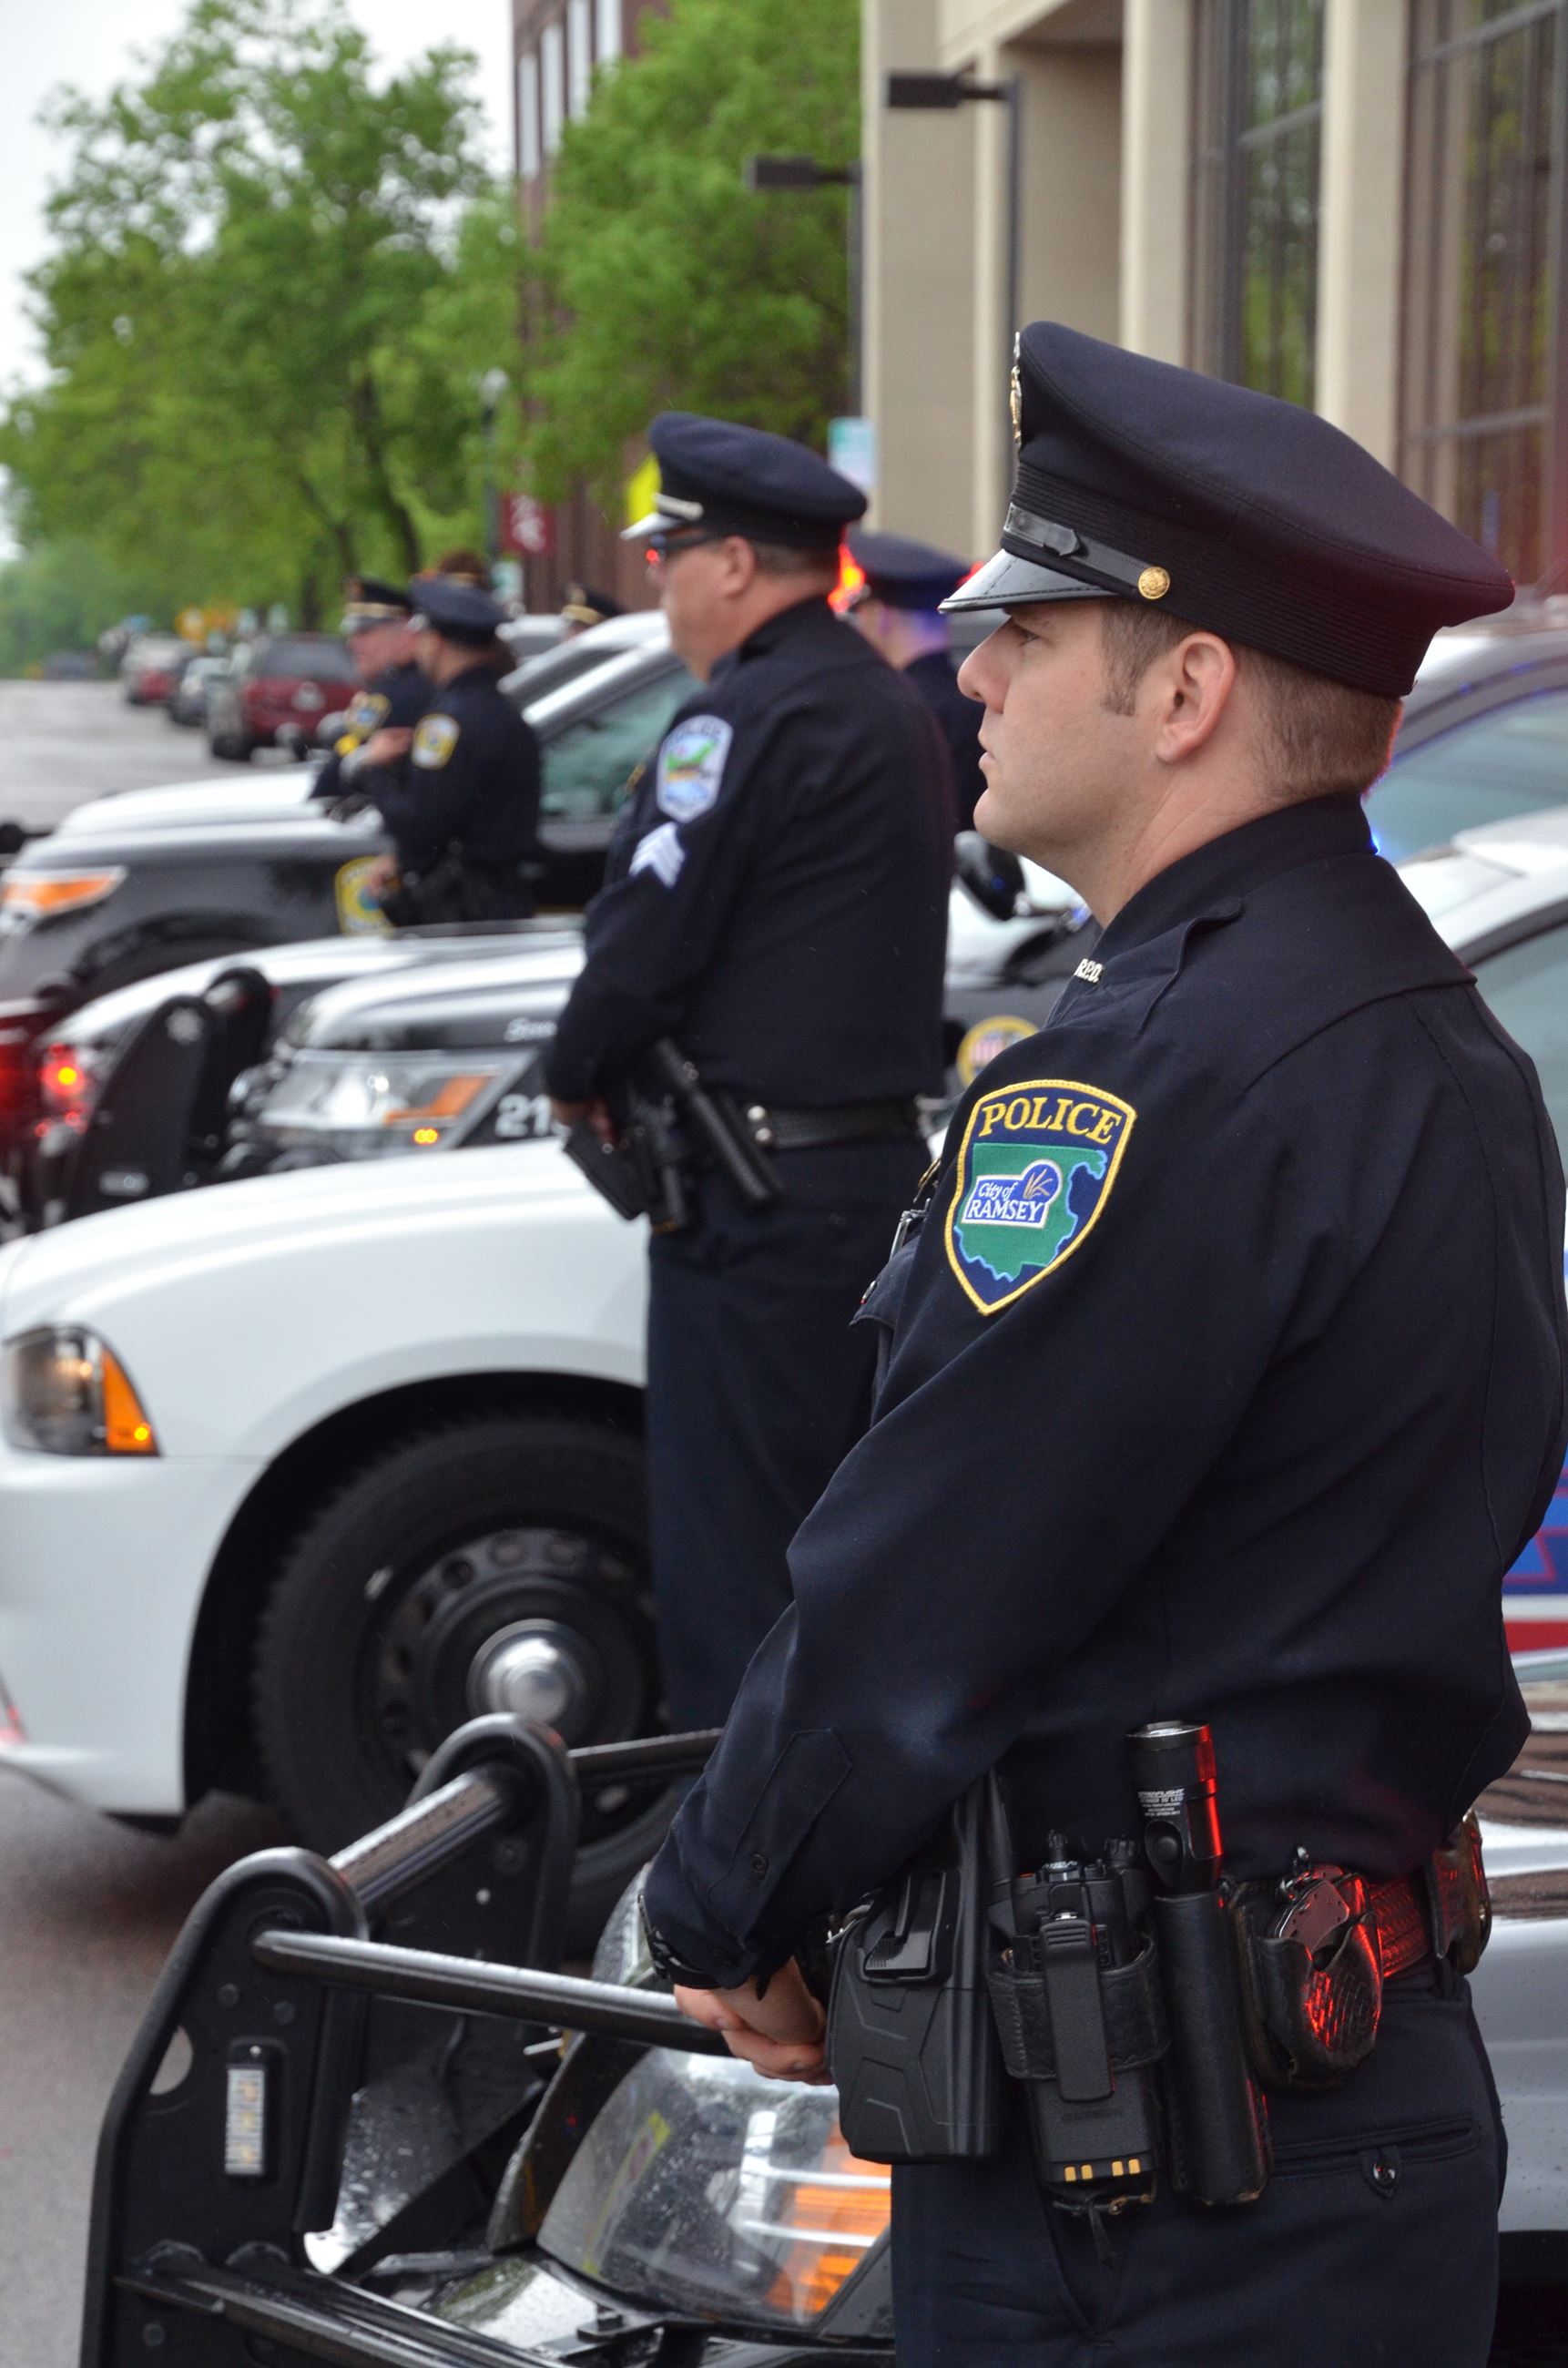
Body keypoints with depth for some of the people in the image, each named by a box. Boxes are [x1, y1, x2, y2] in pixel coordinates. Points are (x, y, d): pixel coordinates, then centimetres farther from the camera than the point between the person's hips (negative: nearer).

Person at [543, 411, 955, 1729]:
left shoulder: (744, 717, -15)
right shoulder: (896, 712, 16)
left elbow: (646, 938, -17)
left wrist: (578, 1078, 2)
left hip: (756, 1198, -10)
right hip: (884, 1163, 10)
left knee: (731, 1558, -3)